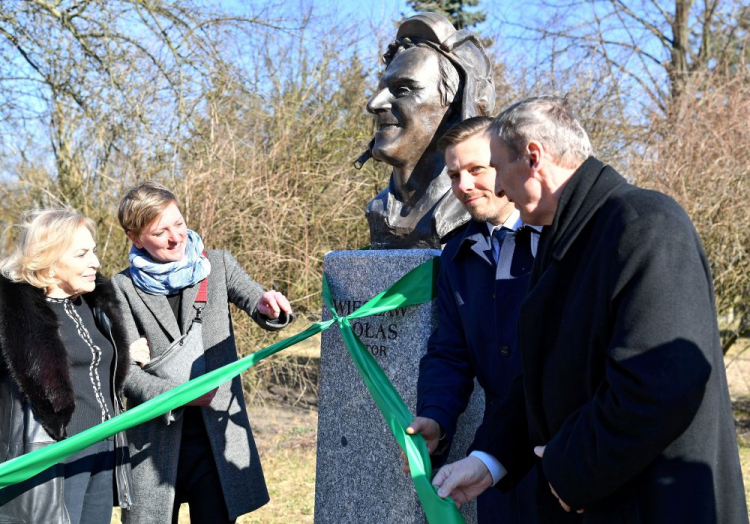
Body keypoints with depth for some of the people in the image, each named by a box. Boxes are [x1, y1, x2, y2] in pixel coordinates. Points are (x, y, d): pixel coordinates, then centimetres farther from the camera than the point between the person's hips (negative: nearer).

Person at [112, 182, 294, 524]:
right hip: (155, 439, -1)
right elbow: (125, 370, -7)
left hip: (218, 434, 1)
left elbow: (264, 308, -4)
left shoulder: (217, 265, 5)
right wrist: (178, 393, -21)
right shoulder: (123, 289, -1)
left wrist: (270, 307, -28)